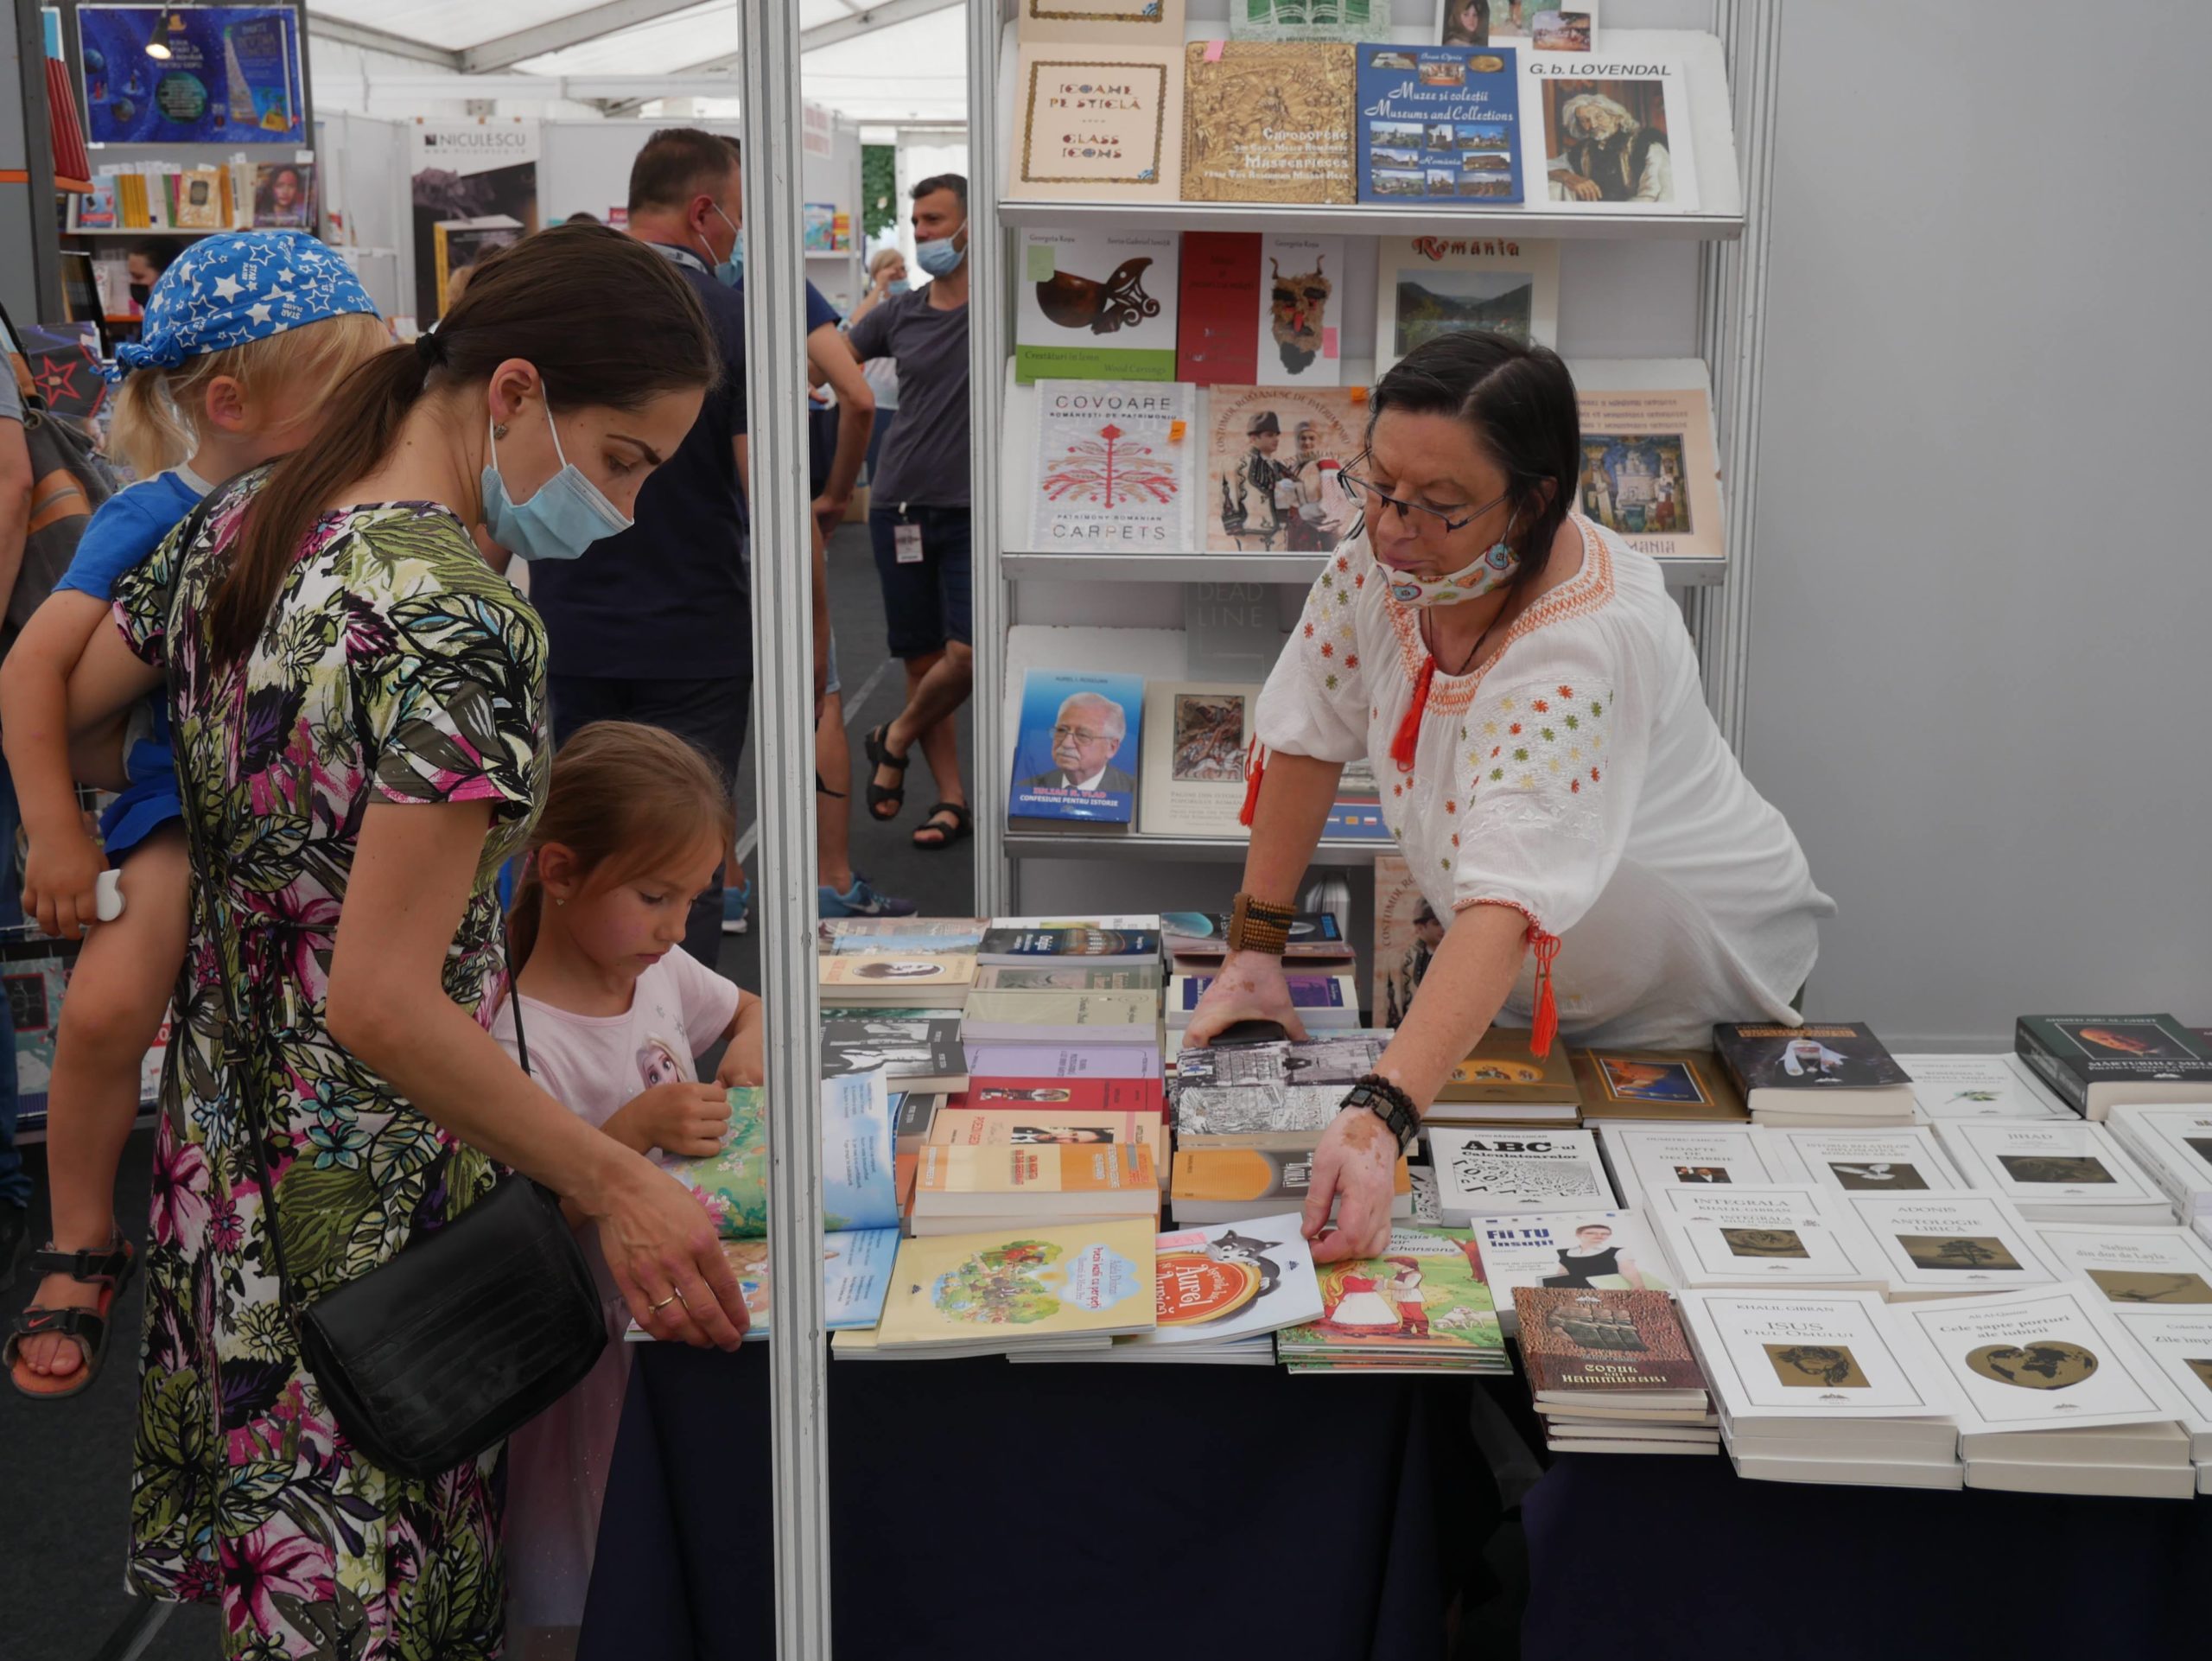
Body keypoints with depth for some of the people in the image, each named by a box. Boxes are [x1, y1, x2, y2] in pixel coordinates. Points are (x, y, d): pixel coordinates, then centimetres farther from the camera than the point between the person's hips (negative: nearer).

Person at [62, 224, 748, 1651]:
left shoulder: (236, 525, 1)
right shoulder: (468, 632, -25)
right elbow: (383, 1003, -27)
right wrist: (619, 1187, -24)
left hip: (222, 1157, 8)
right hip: (382, 1203, -8)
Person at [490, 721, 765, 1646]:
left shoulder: (661, 971, 0)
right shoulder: (519, 1041, -23)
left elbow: (749, 1007, 21)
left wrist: (750, 1042, -1)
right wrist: (634, 1130, -31)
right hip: (597, 1351, -7)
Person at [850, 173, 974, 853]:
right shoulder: (900, 313, 10)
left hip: (974, 511, -4)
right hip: (901, 506, 4)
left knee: (966, 657, -12)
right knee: (922, 661, 6)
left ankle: (894, 740, 17)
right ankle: (950, 801, 18)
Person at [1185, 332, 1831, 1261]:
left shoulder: (1586, 650, -38)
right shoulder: (1380, 562, -17)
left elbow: (1509, 903, -49)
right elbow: (1309, 734, -3)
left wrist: (1377, 1118, -60)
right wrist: (1254, 949, -6)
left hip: (1695, 1003, -6)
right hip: (1513, 993, 6)